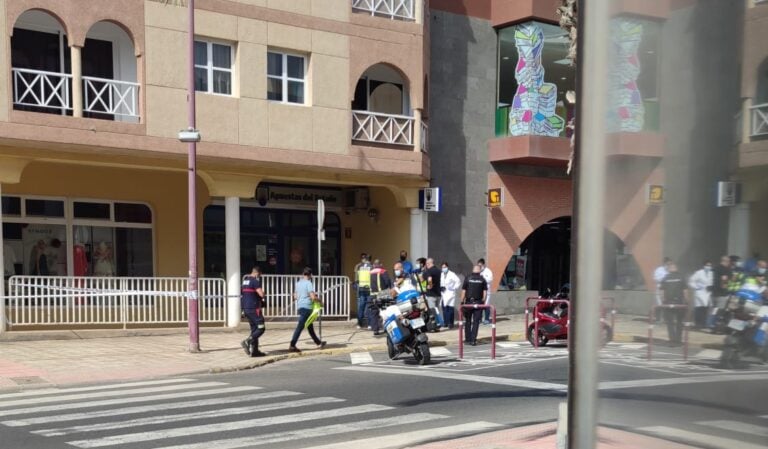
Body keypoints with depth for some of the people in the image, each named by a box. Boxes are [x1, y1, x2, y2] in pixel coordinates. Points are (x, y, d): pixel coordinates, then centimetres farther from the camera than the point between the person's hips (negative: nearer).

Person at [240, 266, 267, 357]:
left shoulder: (245, 280, 16)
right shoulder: (255, 280, -12)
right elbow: (261, 294, -20)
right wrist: (263, 292, 4)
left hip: (246, 308, 9)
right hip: (253, 308, -9)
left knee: (254, 329, 12)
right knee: (261, 328, -6)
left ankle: (254, 350, 11)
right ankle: (247, 341, -19)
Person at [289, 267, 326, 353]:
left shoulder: (298, 283, 12)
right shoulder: (308, 283, -12)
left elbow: (295, 296, 20)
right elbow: (313, 297, -19)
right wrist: (319, 300, 2)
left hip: (300, 306, 9)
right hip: (306, 307, -9)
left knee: (310, 327, 16)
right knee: (300, 327, -8)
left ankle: (318, 343, 27)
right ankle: (292, 346, -10)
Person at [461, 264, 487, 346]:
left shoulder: (468, 278, -2)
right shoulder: (482, 279, 0)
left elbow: (463, 291, -3)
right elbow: (485, 292, -1)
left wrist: (462, 302, 3)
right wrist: (483, 302, 7)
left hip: (468, 302, 0)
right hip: (478, 302, 0)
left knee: (468, 321, 14)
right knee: (476, 322, 2)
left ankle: (468, 338, 18)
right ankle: (473, 340, -3)